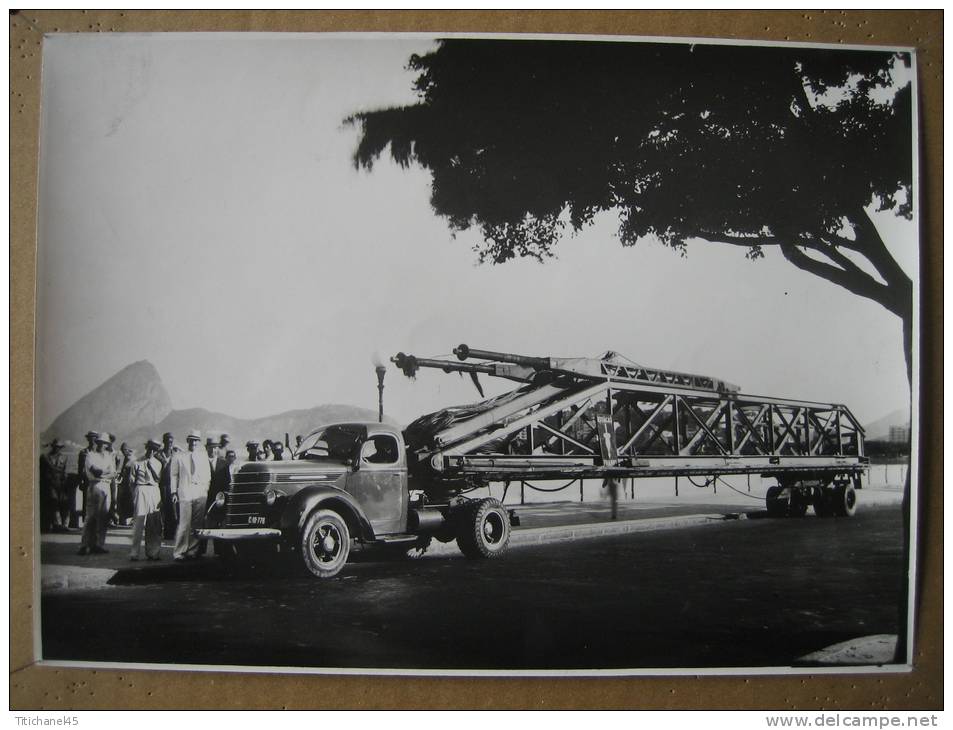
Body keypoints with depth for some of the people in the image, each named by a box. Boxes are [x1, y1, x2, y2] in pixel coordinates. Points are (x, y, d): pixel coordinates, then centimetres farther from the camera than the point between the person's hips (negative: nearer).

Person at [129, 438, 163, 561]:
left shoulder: (157, 463, 14)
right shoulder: (137, 463, 7)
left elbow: (158, 478, 1)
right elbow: (133, 481, 7)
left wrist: (150, 463, -3)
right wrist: (134, 496, 1)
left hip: (155, 492, 3)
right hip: (141, 491, -3)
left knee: (155, 526, 1)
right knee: (138, 523, -8)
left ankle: (152, 552, 7)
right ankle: (134, 553, -6)